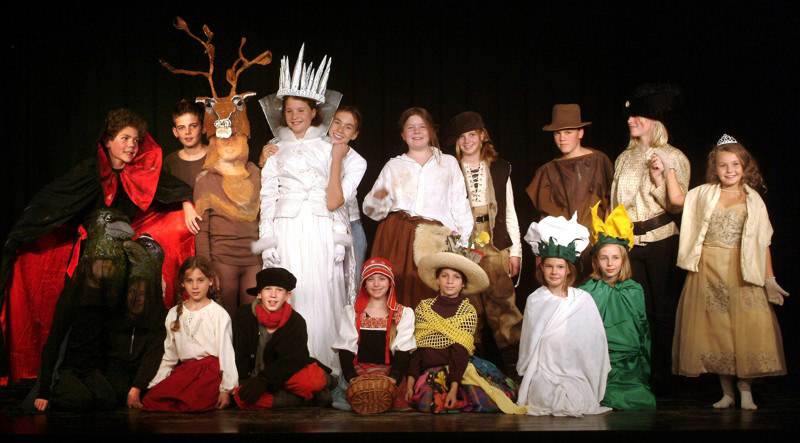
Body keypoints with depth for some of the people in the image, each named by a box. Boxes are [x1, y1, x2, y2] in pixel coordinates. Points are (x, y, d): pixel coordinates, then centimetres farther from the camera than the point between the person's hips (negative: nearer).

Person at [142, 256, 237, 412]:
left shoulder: (219, 314, 1)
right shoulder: (174, 314, 17)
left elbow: (226, 352, -4)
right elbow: (169, 354, 20)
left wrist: (226, 389, -10)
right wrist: (155, 384, 12)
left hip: (211, 370, -5)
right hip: (184, 370, 5)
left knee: (193, 402, -33)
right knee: (150, 398, -19)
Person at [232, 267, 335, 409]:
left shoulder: (296, 322, -4)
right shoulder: (244, 315, -3)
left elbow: (291, 360, -14)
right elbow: (240, 356, -4)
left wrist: (263, 380, -28)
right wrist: (245, 381, -20)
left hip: (284, 378, -1)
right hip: (252, 377, 2)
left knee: (315, 378, -34)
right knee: (241, 397, -34)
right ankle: (304, 398, -21)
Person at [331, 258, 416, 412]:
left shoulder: (404, 313, 13)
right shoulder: (352, 312, 15)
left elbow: (403, 351, 1)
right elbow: (345, 350, 5)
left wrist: (393, 378, -19)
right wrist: (352, 378, -15)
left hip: (390, 372, 0)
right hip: (358, 371, 0)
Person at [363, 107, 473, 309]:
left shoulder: (449, 163, 18)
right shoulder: (393, 166, 20)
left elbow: (460, 206, 12)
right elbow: (373, 209, 15)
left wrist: (462, 245, 1)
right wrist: (378, 198, -9)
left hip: (435, 239, -1)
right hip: (396, 238, 1)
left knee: (430, 296, -9)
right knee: (396, 295, -7)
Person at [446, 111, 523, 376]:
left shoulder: (500, 170, 12)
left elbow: (510, 213, 13)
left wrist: (515, 251, 7)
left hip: (495, 247, 1)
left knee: (502, 304, -5)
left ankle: (515, 365, -2)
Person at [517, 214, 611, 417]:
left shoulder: (583, 300, 1)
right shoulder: (534, 300, 3)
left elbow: (595, 342, 6)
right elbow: (528, 344, 11)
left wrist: (594, 384, 5)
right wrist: (525, 380, 13)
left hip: (576, 376, 1)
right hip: (542, 376, -1)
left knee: (577, 403, -23)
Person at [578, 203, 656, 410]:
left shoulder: (635, 291, 11)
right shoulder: (587, 293, 0)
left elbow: (644, 331, 18)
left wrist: (646, 369, 15)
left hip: (631, 367, 3)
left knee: (646, 401, -22)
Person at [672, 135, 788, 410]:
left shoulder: (753, 200, 6)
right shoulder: (703, 194, 10)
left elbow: (763, 243, 5)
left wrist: (770, 280, 0)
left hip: (741, 273, -1)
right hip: (708, 271, 1)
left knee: (746, 329, -9)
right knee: (715, 330, 2)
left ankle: (746, 391, 0)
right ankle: (727, 392, 11)